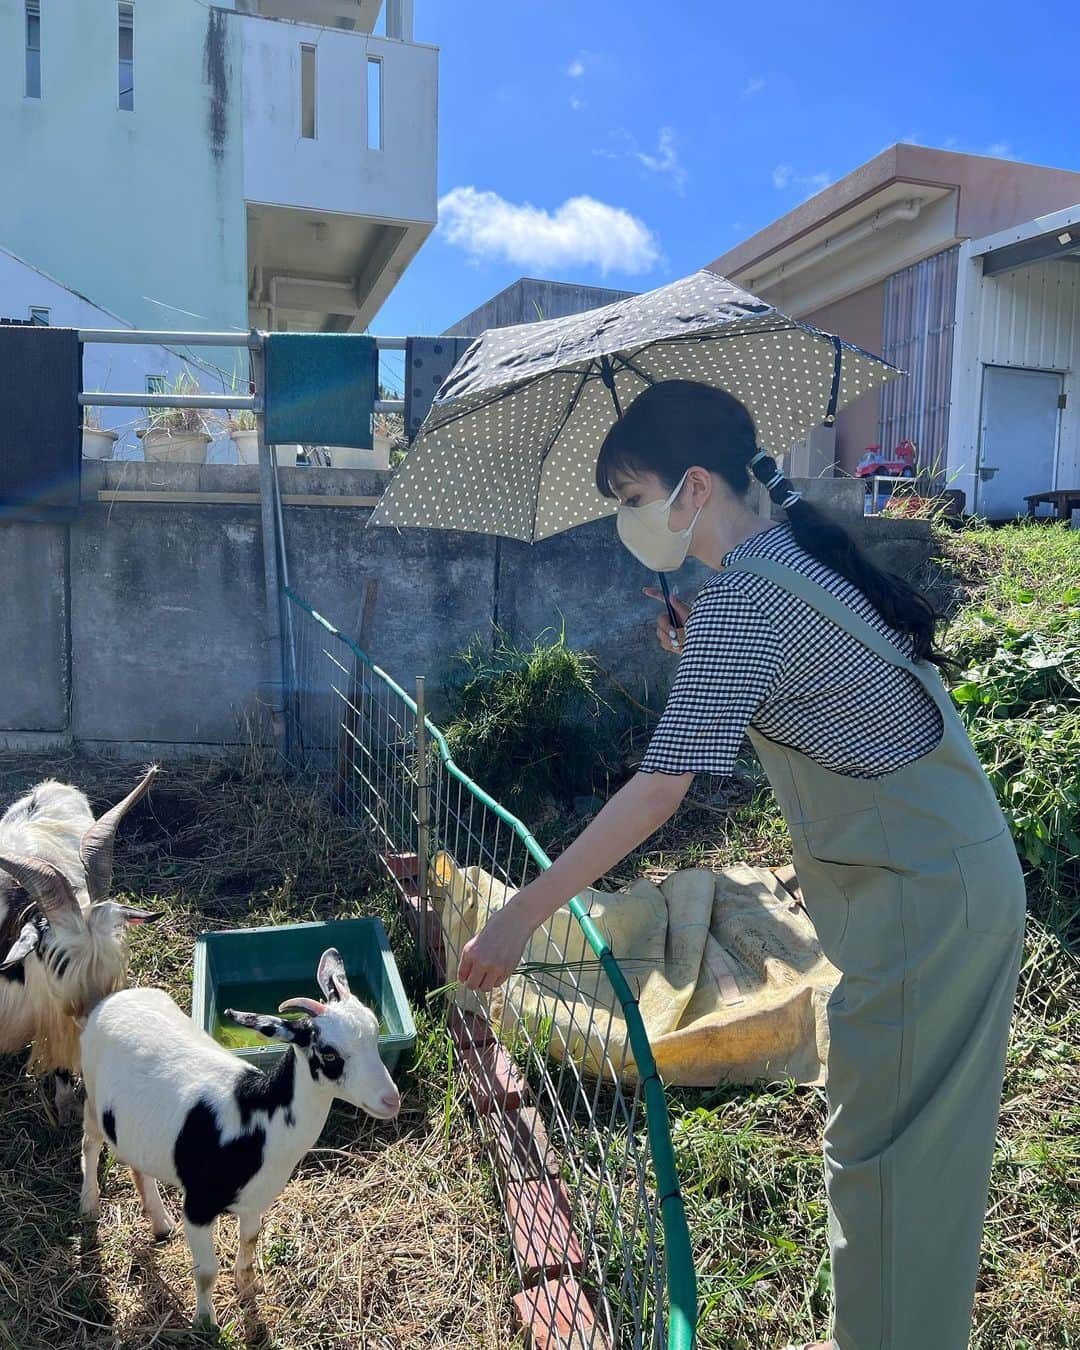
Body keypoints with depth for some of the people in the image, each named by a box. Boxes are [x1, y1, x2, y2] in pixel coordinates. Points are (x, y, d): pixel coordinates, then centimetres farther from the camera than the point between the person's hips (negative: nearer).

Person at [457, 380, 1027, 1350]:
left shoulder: (742, 597, -21)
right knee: (927, 1145, 22)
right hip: (961, 874, 9)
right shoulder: (797, 553, 8)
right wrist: (704, 658, 5)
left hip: (922, 897, -9)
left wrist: (520, 916, -21)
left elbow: (658, 792, -26)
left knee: (880, 1153, 6)